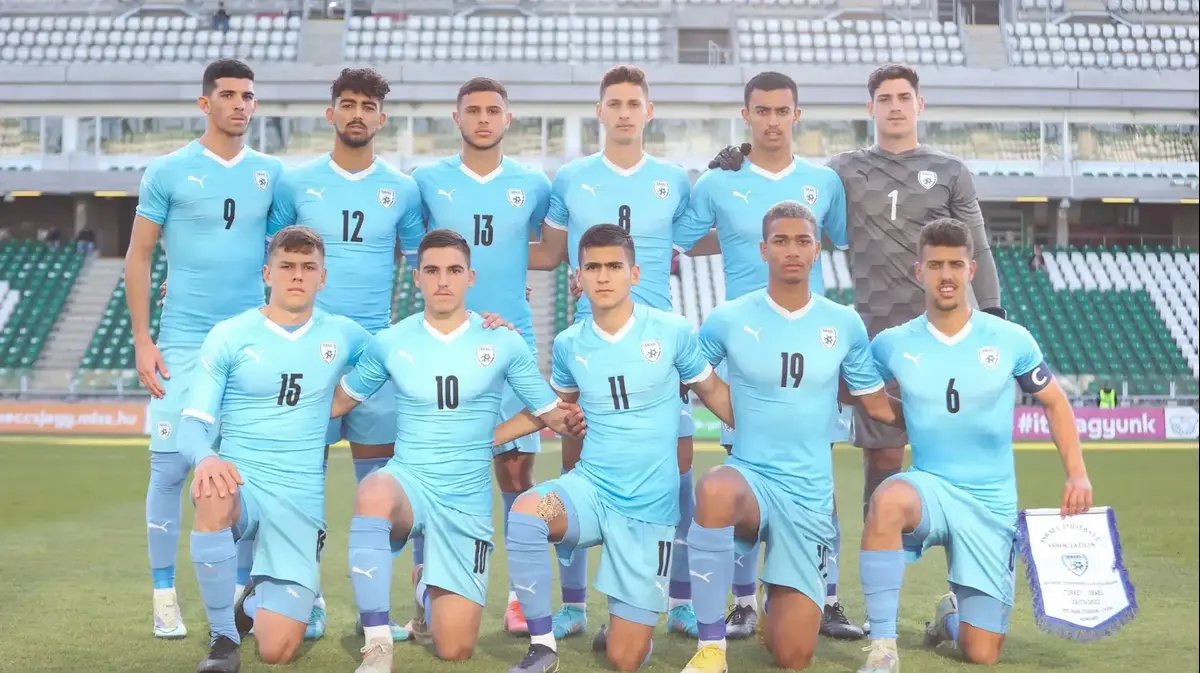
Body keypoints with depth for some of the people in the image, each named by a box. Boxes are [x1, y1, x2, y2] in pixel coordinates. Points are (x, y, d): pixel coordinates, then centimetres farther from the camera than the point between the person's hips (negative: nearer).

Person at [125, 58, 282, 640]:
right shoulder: (168, 172, 0)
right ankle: (165, 597, 10)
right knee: (170, 465, -2)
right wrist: (141, 340, -4)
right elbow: (138, 257, 2)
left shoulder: (272, 173, 8)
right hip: (184, 341, -2)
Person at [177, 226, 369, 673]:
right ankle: (223, 636, -17)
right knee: (213, 496, -41)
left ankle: (256, 602, 30)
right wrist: (206, 458, -30)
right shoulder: (229, 335, -1)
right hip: (241, 484, -1)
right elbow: (192, 426, -4)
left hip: (301, 500, 1)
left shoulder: (343, 335, 5)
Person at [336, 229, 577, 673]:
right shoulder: (390, 342, 0)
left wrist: (492, 436, 2)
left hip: (467, 502, 0)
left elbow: (555, 416, 6)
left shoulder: (504, 343, -3)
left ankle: (428, 593, 34)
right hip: (409, 481, 0)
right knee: (373, 495, -40)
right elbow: (339, 403, 11)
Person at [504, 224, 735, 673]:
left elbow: (712, 391, 9)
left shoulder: (673, 332, -8)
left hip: (650, 507, -1)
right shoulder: (568, 344, 0)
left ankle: (625, 627, 38)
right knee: (525, 513, -34)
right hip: (590, 487, 2)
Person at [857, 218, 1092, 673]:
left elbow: (1054, 401, 9)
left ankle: (952, 614, 37)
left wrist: (1077, 472, -1)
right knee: (888, 499, -40)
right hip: (929, 486, -1)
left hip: (992, 505, 1)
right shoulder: (892, 344, -4)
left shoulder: (1011, 341, -4)